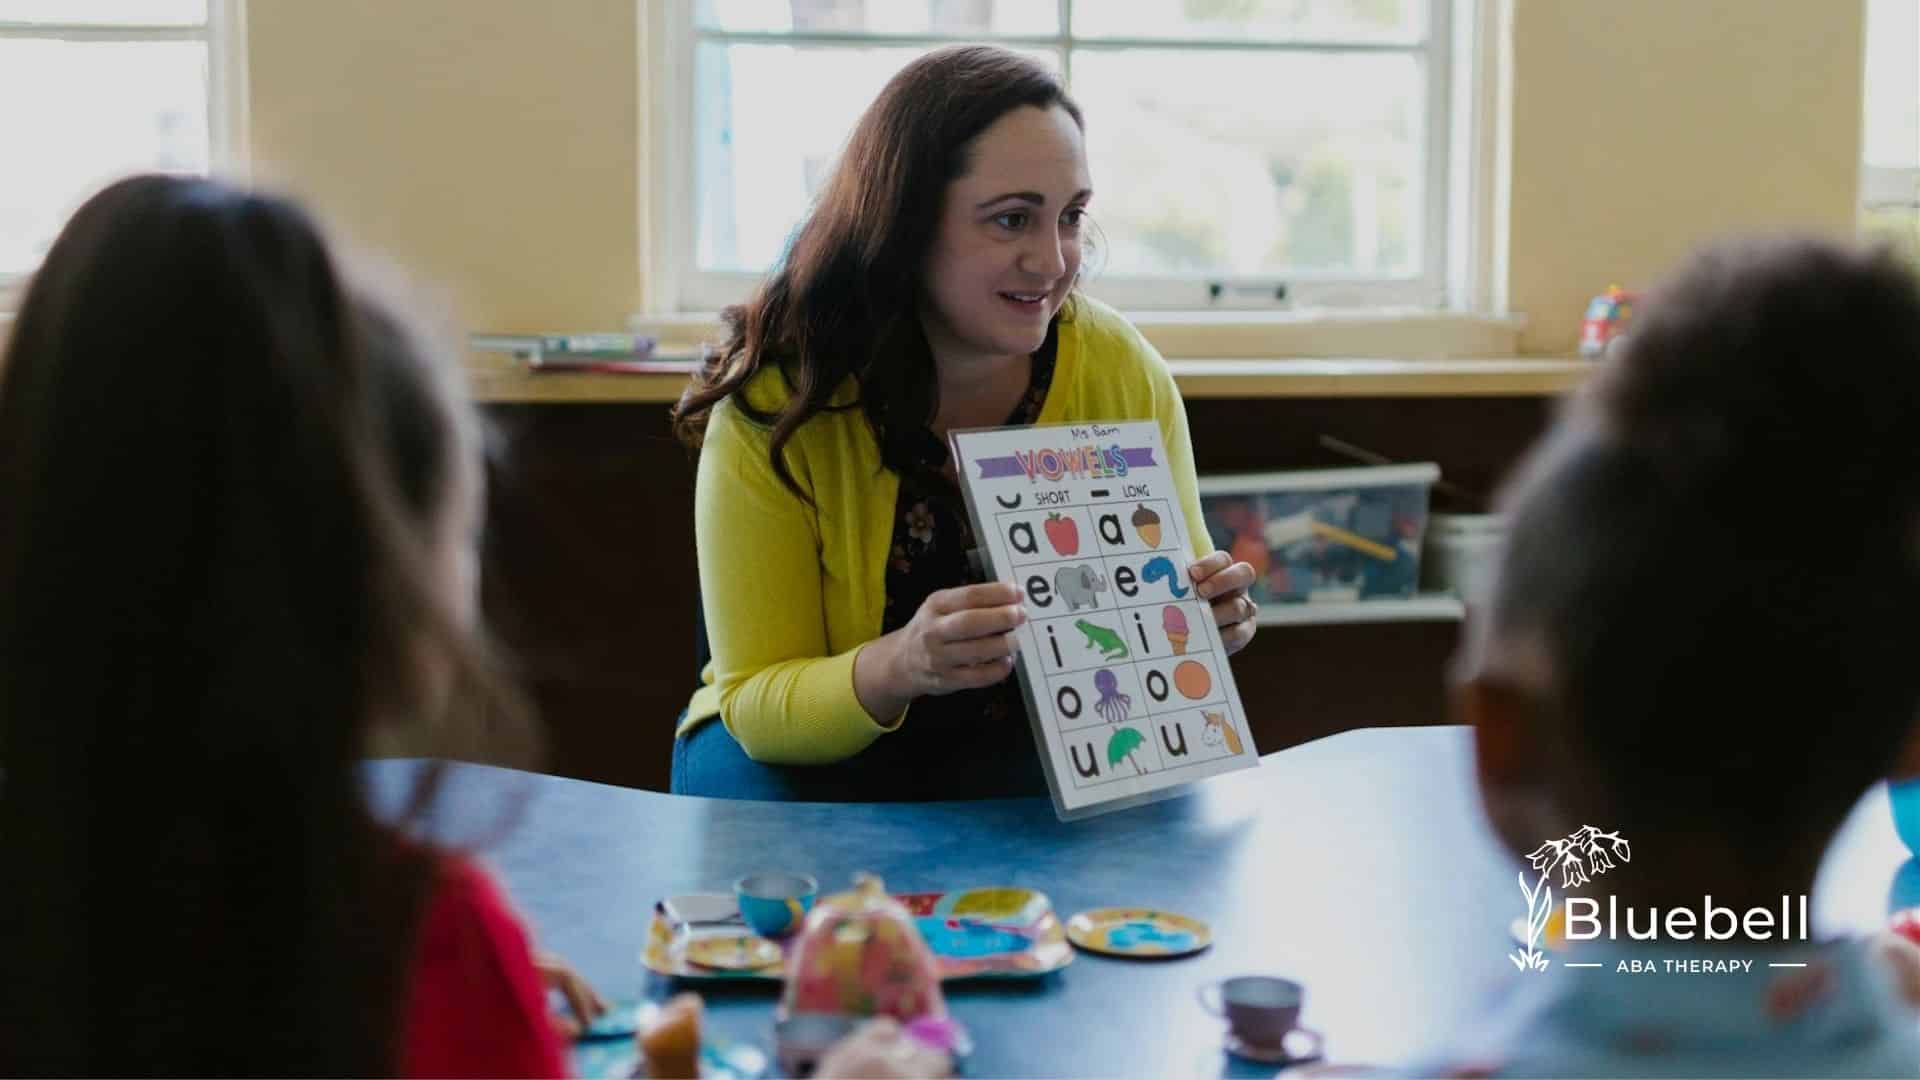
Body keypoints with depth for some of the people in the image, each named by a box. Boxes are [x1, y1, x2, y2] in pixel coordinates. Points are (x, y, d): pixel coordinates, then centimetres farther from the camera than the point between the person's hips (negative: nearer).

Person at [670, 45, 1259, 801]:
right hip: (815, 758, -2)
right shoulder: (777, 401, -20)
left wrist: (1204, 620, -24)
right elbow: (755, 703, -18)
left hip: (1053, 754, 2)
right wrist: (896, 667, -39)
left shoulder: (1124, 375, -13)